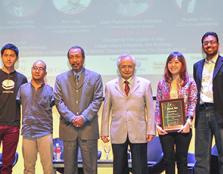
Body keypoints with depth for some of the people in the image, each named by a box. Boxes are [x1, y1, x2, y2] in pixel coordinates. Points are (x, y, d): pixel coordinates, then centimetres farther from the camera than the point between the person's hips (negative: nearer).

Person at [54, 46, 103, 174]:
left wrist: (84, 117, -13)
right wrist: (72, 118, -12)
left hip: (88, 127, -1)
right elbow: (59, 101, 2)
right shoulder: (60, 78, 10)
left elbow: (97, 100, -1)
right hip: (68, 128, 1)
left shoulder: (95, 77, 6)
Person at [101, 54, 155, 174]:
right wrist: (104, 132, 4)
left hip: (139, 134, -1)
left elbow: (150, 108, 3)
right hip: (118, 134, 1)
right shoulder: (110, 86, 7)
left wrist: (151, 130, -3)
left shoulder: (145, 84, 5)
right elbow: (106, 110, 7)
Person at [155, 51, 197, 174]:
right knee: (168, 158, 7)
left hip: (183, 127, -1)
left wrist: (188, 122, -15)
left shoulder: (189, 82, 1)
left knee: (182, 159, 8)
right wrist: (157, 124, -3)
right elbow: (158, 105, 6)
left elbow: (193, 103, -3)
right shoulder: (162, 83, 7)